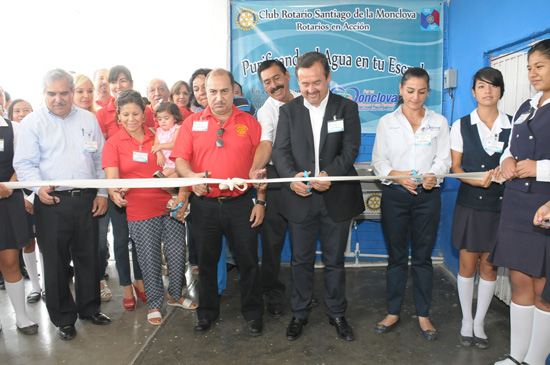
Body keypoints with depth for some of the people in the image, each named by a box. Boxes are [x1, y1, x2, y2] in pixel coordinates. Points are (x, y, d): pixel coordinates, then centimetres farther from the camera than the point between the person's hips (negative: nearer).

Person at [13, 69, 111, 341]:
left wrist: (102, 192, 6)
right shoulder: (33, 122, 1)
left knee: (89, 257, 12)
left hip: (86, 199, 3)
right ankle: (63, 318, 23)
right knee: (56, 262, 6)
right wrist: (39, 187, -20)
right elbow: (24, 163, -2)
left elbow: (100, 159, 12)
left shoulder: (88, 119, 10)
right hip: (52, 202, -2)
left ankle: (89, 308, 31)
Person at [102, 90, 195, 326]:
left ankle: (175, 295, 31)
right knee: (149, 259, 6)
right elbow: (112, 176, -11)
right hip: (140, 210, -2)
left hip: (169, 204, 3)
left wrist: (181, 196, -2)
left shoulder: (157, 136, 8)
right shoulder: (113, 144, 1)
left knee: (178, 253, 7)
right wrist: (115, 191, -33)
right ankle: (154, 304, 27)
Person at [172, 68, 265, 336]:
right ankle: (207, 312, 33)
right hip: (204, 204, 1)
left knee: (248, 261, 7)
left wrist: (260, 201, -1)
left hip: (241, 204, -1)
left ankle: (252, 313, 26)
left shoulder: (250, 123, 4)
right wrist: (191, 176, -22)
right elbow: (179, 160, 0)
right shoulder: (192, 123, 6)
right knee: (206, 261, 14)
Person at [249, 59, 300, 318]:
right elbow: (265, 143, -18)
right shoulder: (266, 111, -3)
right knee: (273, 237, 1)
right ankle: (272, 294, 17)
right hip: (277, 178, -3)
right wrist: (255, 168, -36)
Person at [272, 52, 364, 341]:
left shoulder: (347, 108, 2)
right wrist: (292, 176, -22)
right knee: (301, 260, 12)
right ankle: (299, 314, 31)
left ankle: (336, 314, 32)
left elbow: (350, 149, -6)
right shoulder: (288, 111, 5)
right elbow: (281, 151, -2)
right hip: (300, 198, 1)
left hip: (336, 198, -1)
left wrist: (329, 174, -24)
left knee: (334, 261, 12)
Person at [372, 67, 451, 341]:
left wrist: (433, 175, -19)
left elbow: (443, 159, 3)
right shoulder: (387, 122, 5)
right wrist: (396, 175, -17)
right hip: (394, 195, 0)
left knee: (423, 256, 7)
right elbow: (378, 160, 2)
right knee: (396, 256, 8)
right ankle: (393, 312, 21)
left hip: (427, 196, 1)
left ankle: (423, 314, 22)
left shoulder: (439, 122, 8)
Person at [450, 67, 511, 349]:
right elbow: (455, 166, 2)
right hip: (470, 202, -1)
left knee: (489, 265, 8)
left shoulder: (512, 126, 3)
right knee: (468, 262, 5)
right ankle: (467, 321, 23)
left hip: (500, 204, 1)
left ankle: (479, 322, 25)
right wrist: (476, 180, -15)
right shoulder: (461, 126, 2)